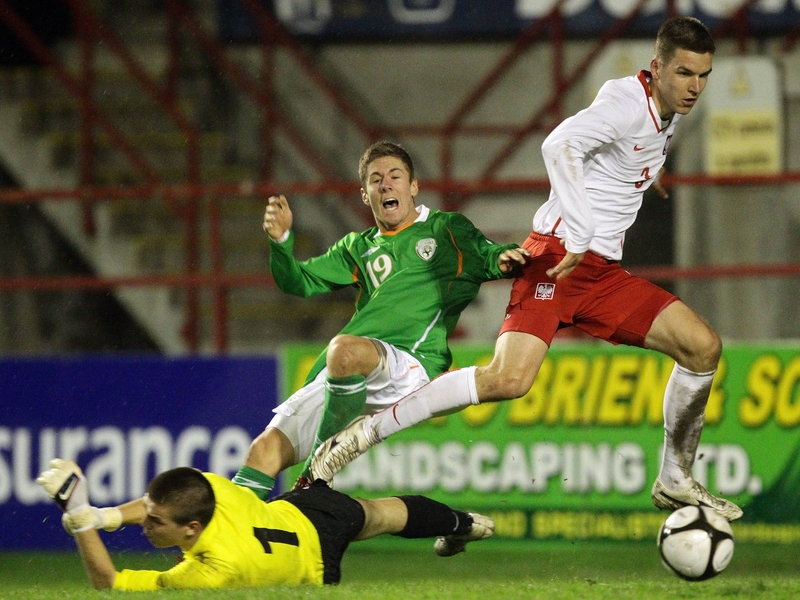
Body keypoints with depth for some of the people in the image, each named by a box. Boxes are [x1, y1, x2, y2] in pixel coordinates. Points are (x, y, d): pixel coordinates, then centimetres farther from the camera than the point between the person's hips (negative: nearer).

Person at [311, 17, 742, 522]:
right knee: (509, 379, -25)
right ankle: (366, 432, -17)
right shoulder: (627, 101, -13)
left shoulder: (669, 114, 14)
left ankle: (675, 481, 15)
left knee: (703, 346, 0)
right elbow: (559, 146, -29)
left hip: (604, 272, 9)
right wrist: (577, 237, -30)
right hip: (557, 256, -9)